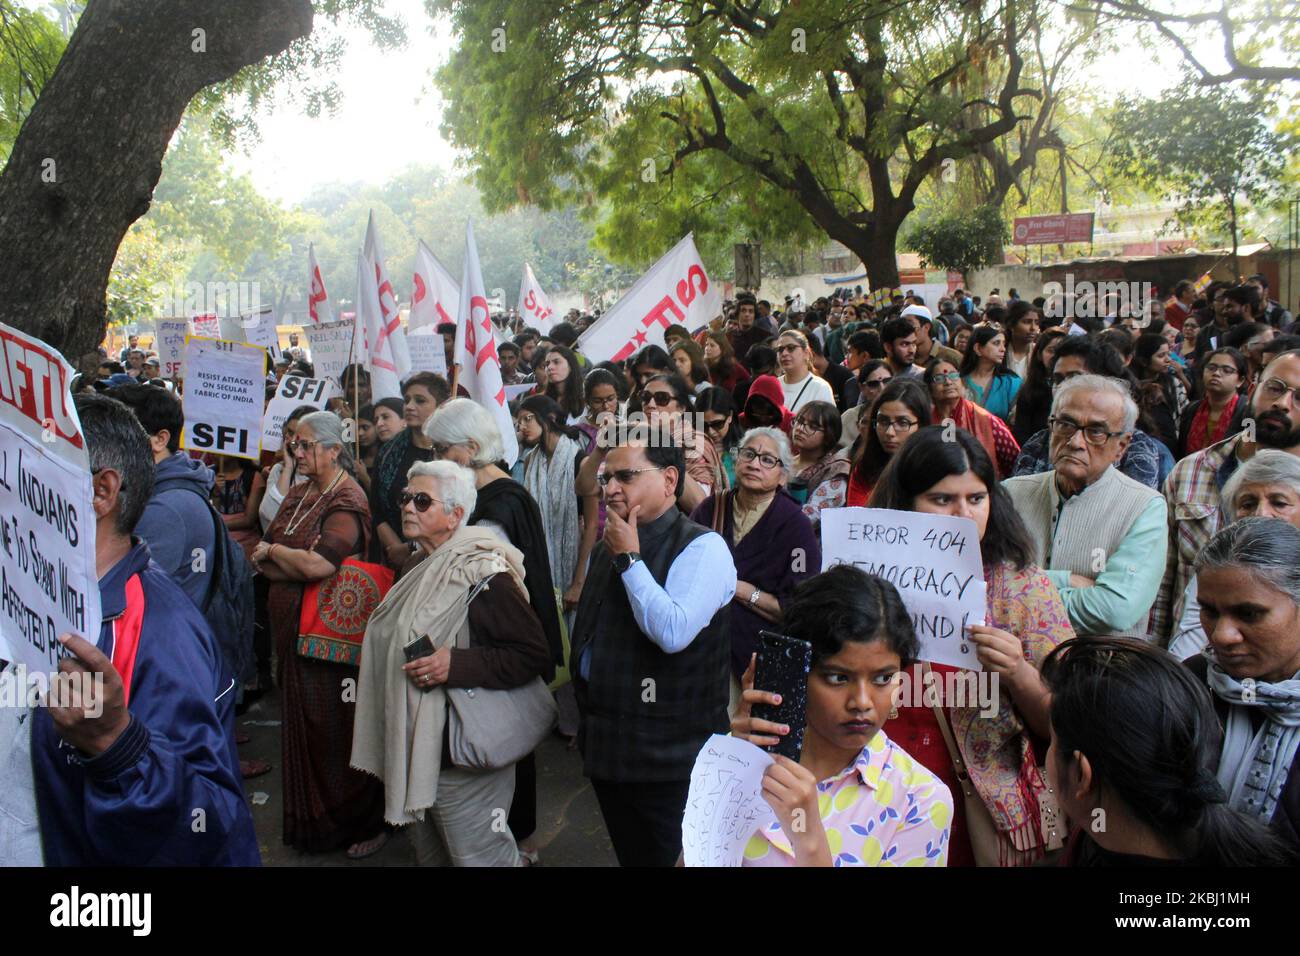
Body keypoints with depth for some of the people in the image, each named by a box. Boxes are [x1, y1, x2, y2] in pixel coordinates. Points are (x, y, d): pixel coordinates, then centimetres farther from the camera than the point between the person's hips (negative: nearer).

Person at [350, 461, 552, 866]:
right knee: (429, 855, 22)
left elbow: (533, 654, -22)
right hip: (412, 746, 9)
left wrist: (455, 664, -29)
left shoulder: (482, 572, -19)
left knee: (478, 857, 3)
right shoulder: (417, 567, 9)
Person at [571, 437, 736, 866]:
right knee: (629, 854, 19)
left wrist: (629, 559, -21)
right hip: (607, 746, 8)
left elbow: (673, 632, -30)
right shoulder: (608, 546, 11)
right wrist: (586, 719, 23)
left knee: (669, 858, 4)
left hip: (666, 756, -7)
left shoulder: (701, 547, -15)